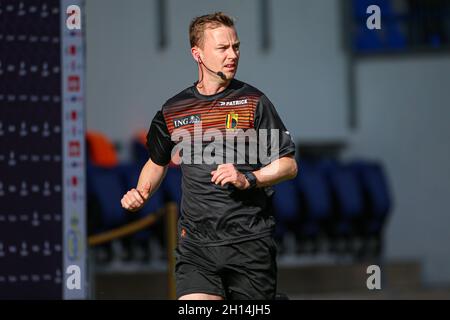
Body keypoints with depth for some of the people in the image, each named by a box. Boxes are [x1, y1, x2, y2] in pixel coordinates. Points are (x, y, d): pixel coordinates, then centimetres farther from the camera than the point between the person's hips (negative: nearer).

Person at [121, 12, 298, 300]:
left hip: (250, 241, -1)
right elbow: (158, 161, 28)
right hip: (196, 242, 1)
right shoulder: (173, 110, 10)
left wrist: (247, 179, -15)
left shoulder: (253, 101, 1)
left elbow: (288, 165, 1)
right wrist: (141, 195, 9)